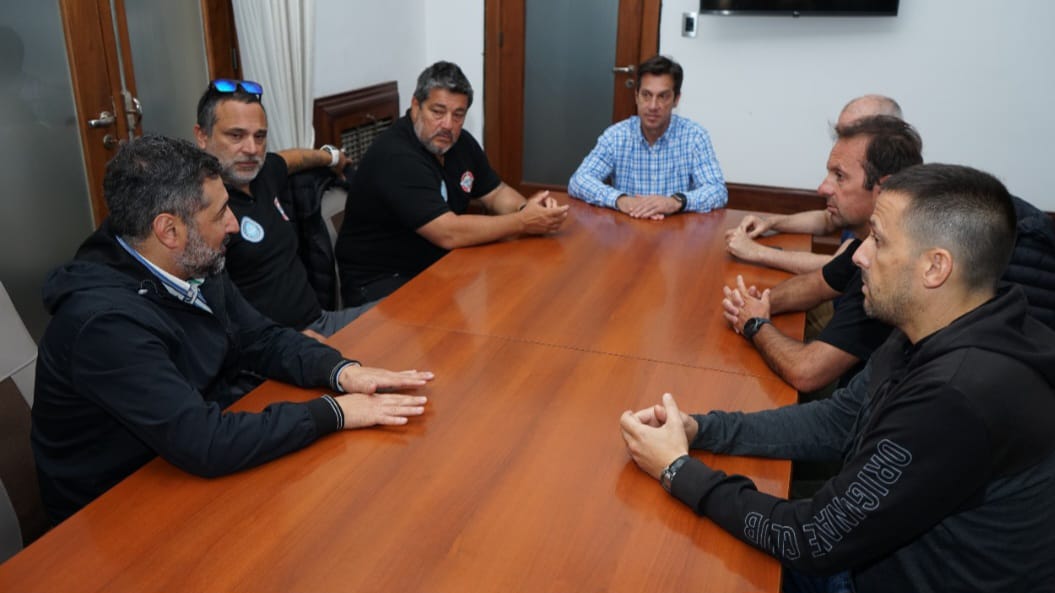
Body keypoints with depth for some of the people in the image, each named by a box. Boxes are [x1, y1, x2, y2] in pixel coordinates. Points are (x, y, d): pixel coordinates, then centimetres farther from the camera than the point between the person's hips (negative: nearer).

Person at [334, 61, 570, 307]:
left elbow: (496, 193, 12)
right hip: (381, 281, -8)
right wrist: (523, 222, -24)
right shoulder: (395, 157, -25)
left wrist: (526, 208, -11)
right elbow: (449, 234, -30)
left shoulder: (460, 142, 3)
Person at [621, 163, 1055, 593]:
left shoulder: (961, 398, -33)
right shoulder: (940, 340, -4)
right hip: (886, 557, 7)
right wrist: (697, 429, -8)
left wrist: (678, 470, -16)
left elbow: (813, 541, -26)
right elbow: (835, 422, 3)